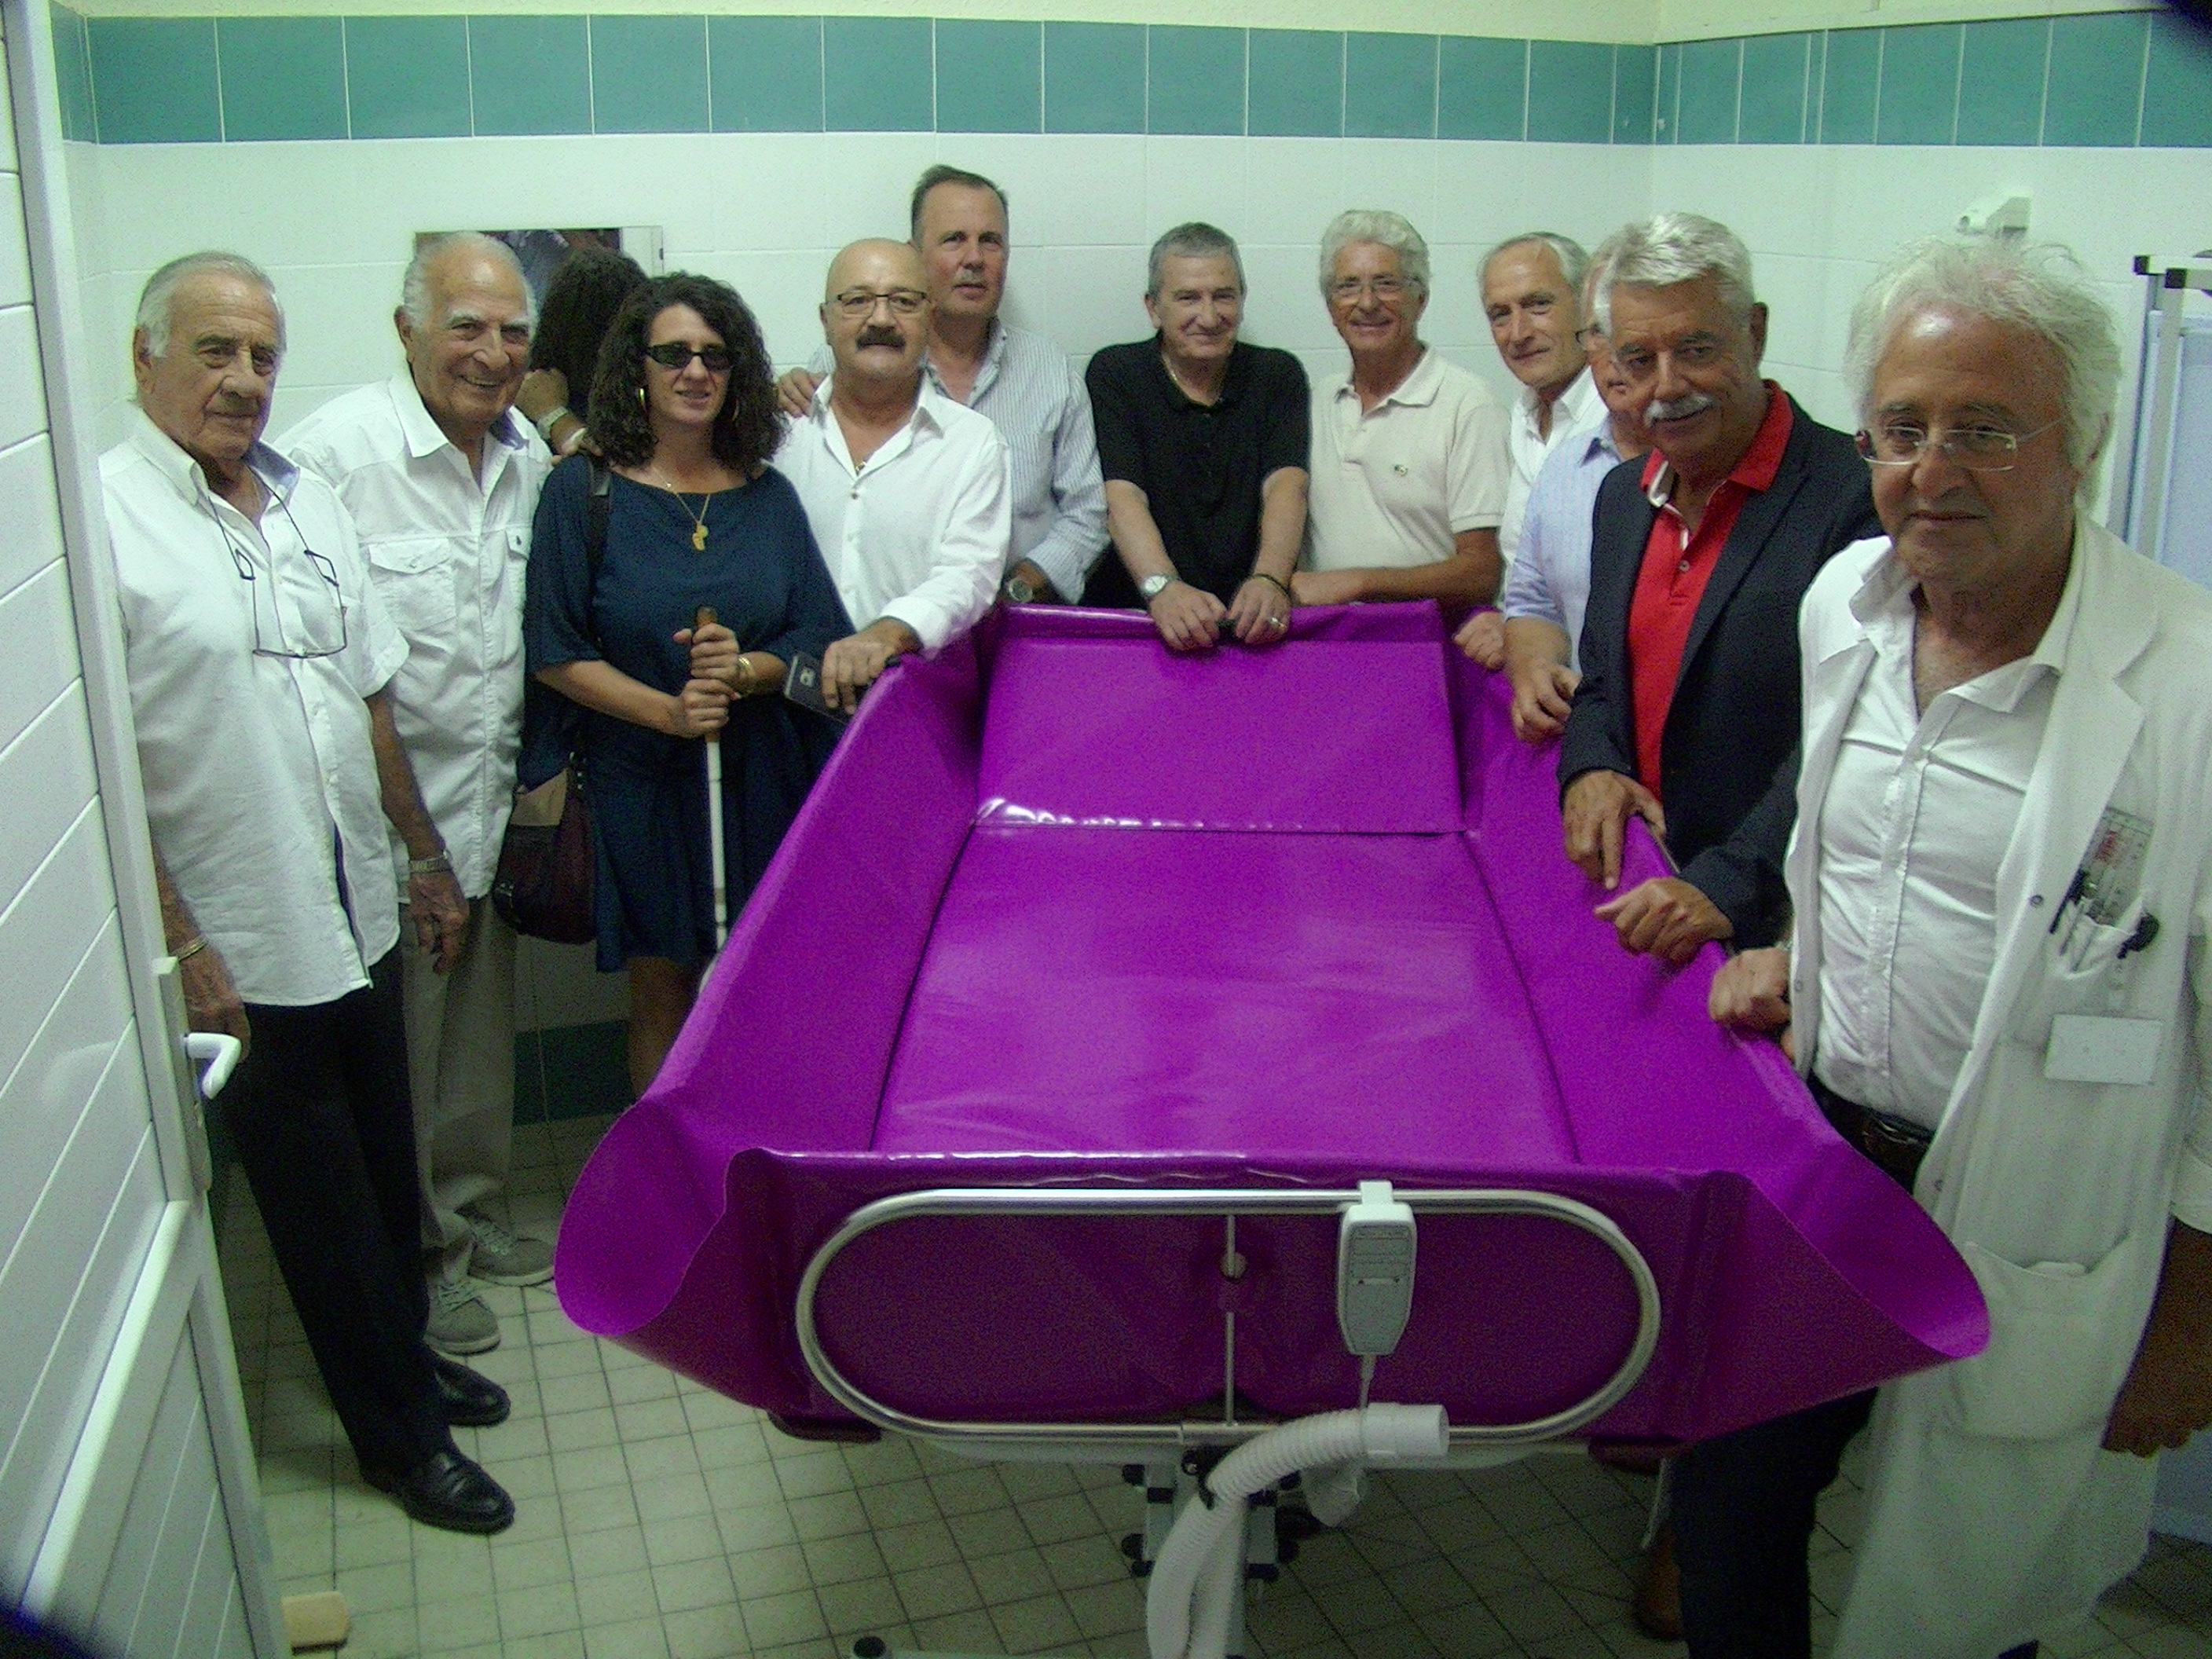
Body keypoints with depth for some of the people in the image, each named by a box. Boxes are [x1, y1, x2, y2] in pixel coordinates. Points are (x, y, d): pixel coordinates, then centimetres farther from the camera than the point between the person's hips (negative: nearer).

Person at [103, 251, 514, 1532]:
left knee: (388, 1167, 20)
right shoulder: (104, 519, -15)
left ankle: (407, 1352, 42)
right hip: (245, 945, -6)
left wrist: (425, 856, 14)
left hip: (360, 914, 6)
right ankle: (398, 1433, 26)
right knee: (321, 1197, 9)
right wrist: (183, 948, -18)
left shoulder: (311, 503, 7)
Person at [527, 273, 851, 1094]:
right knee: (662, 991, 7)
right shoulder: (583, 490, -2)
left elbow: (821, 636, 6)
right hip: (643, 779, -2)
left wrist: (745, 670, -14)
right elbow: (557, 655, -5)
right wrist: (669, 712, -17)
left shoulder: (769, 495, 7)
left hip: (767, 779, 3)